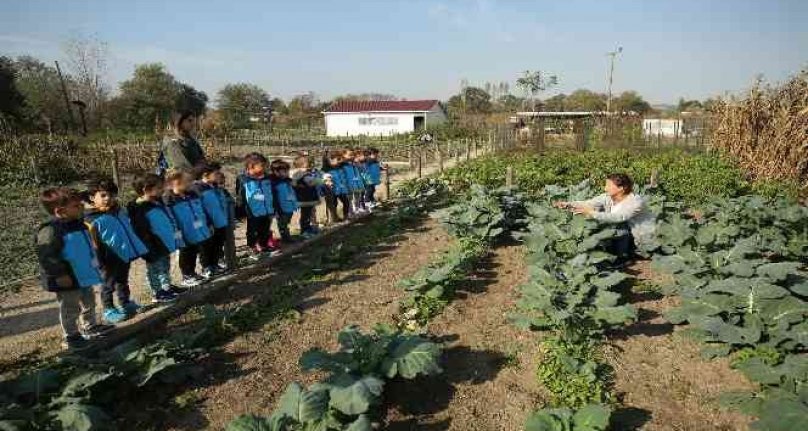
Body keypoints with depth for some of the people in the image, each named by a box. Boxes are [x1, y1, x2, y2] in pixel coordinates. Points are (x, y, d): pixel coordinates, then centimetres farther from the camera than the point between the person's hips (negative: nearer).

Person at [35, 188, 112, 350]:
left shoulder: (78, 224, 6)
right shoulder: (50, 230, -23)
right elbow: (46, 256, -26)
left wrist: (96, 264, 21)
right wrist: (59, 275, -26)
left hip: (85, 276, 9)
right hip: (67, 280, -9)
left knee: (88, 303, 22)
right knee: (70, 309, 5)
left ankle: (90, 327, 38)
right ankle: (70, 337, 19)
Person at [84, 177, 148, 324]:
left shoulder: (120, 211, 4)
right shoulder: (93, 220, -18)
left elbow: (130, 230, 17)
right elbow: (94, 243, -17)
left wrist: (137, 247, 18)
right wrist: (100, 261, -18)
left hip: (126, 254, 7)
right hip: (111, 258, -7)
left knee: (123, 281, 24)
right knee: (109, 284, 10)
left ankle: (126, 303, 40)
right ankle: (109, 310, 24)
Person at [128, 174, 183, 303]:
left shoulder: (158, 202, 4)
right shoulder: (139, 209, -23)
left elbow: (169, 220, 17)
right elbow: (141, 233, -24)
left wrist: (177, 232, 20)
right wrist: (150, 250, -23)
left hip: (165, 245, 9)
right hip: (155, 249, -9)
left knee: (165, 267, 23)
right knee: (155, 270, 7)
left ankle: (167, 287, 39)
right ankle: (156, 294, 19)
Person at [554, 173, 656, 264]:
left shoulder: (636, 202, -30)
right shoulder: (608, 197, -11)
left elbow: (616, 217, -43)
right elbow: (588, 203, -20)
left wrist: (592, 213, -51)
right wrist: (567, 204, -36)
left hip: (643, 236, -6)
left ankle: (623, 256, -10)